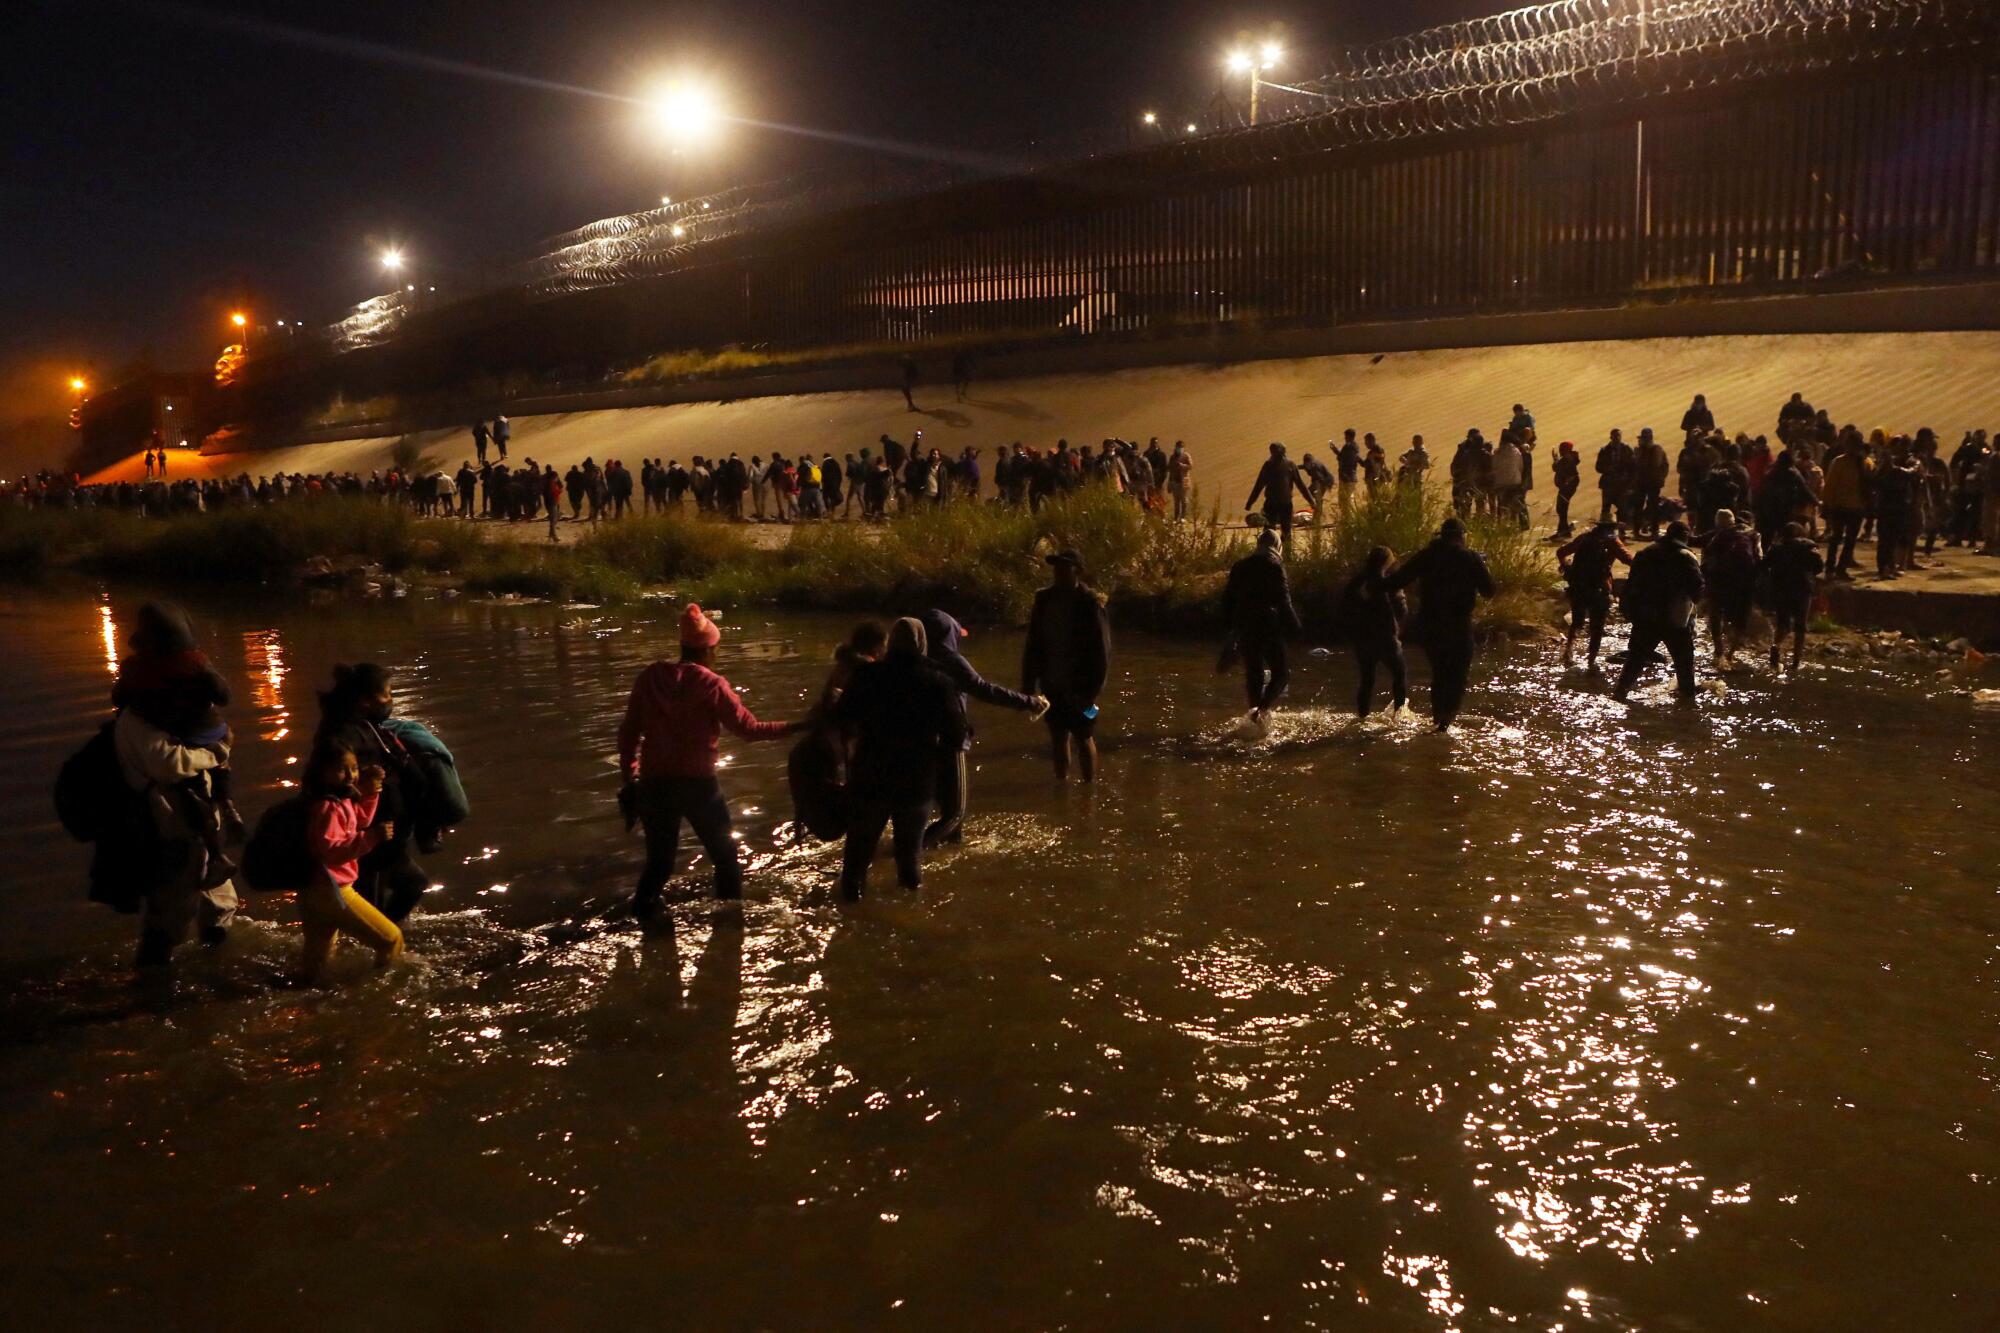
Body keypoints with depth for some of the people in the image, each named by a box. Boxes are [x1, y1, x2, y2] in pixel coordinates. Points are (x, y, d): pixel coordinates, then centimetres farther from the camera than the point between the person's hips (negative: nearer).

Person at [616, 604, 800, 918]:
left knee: (659, 860, 18)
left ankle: (641, 918, 12)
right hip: (697, 784, -3)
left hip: (654, 783, 3)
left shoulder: (649, 678, 1)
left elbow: (628, 733, 3)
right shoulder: (710, 684, -9)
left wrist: (629, 779, 12)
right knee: (726, 858, 15)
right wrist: (798, 726, -1)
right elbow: (749, 728, -9)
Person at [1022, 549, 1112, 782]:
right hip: (1053, 684, 5)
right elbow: (1033, 644, 7)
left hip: (1079, 686, -4)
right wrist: (1028, 682, 5)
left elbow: (1101, 649, -13)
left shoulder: (1090, 603, -12)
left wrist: (1094, 687, -17)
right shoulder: (1044, 599, 2)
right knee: (1058, 736, 13)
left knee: (1083, 738, 4)